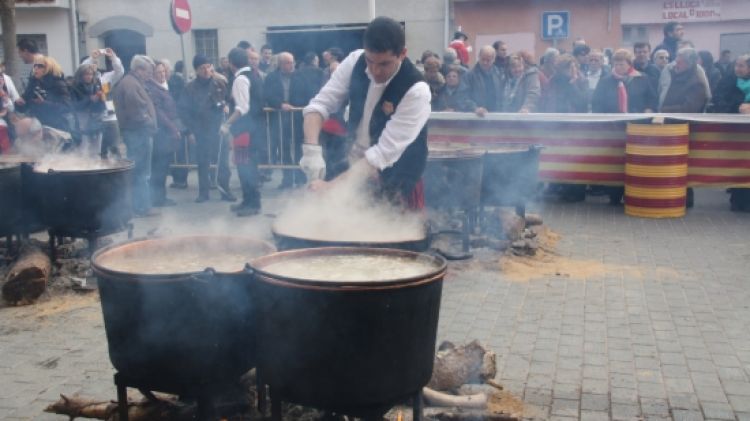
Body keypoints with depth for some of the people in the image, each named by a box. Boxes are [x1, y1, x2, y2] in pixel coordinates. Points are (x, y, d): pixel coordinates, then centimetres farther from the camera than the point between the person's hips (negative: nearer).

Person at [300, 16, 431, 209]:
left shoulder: (416, 91, -27)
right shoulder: (356, 61, -13)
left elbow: (384, 153, -31)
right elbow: (319, 104, -11)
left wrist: (331, 186, -37)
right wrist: (311, 149, -31)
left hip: (393, 185, -4)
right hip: (354, 170, 4)